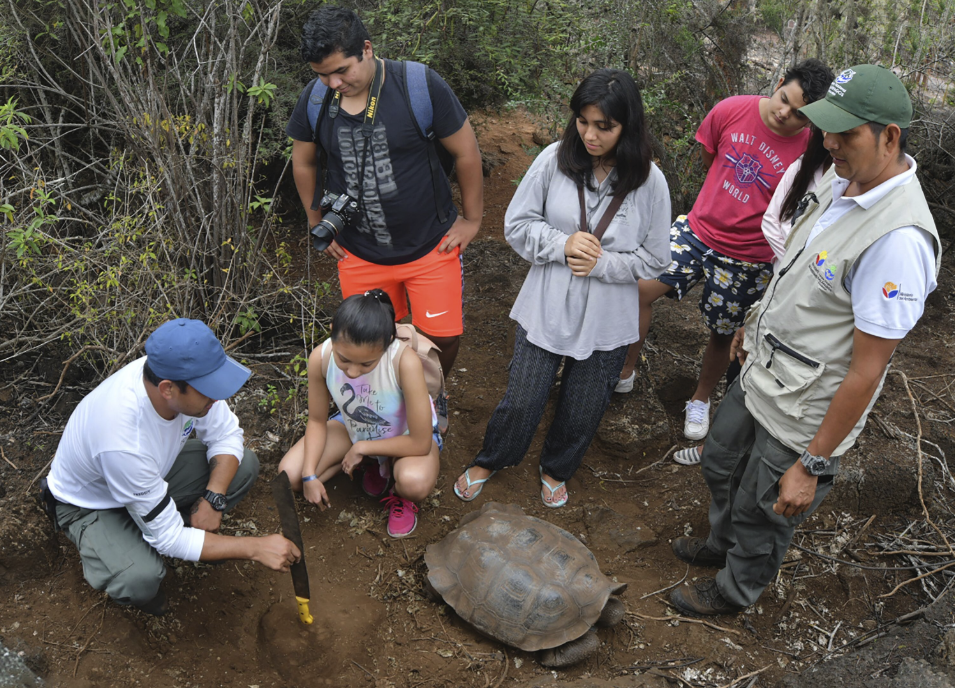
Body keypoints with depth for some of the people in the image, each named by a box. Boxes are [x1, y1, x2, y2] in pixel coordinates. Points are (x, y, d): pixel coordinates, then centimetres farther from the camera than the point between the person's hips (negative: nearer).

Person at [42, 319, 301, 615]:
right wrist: (256, 549, -31)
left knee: (245, 465, -13)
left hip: (153, 471, 6)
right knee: (141, 579, -32)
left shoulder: (184, 376, -27)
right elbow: (169, 539, -31)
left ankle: (187, 524, 10)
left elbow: (226, 435, -7)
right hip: (90, 503, -6)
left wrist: (213, 498, -23)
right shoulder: (124, 441, -42)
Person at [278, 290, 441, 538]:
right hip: (354, 428, 5)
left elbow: (420, 443, -31)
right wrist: (310, 476, -18)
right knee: (290, 474, -13)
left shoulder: (405, 362, -39)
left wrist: (362, 447, -22)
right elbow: (317, 421, -8)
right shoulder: (321, 358, -27)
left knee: (415, 482, -37)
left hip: (405, 436, -4)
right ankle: (371, 463, 11)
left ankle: (402, 497, 3)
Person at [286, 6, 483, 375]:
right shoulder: (313, 99, -6)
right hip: (358, 253, 3)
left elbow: (466, 152, -7)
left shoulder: (421, 86, -17)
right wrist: (317, 224, 15)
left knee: (443, 338, 1)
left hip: (430, 245, -2)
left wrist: (472, 219, -1)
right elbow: (303, 163, 12)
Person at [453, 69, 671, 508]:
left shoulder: (648, 182, -12)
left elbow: (654, 260, -4)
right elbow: (516, 225, -4)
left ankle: (556, 470, 49)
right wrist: (562, 244, -20)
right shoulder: (554, 160, -11)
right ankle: (490, 460, 43)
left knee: (582, 412, 17)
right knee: (521, 401, 11)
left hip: (606, 322, 1)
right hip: (546, 309, 0)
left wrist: (601, 263, -18)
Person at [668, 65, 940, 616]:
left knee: (763, 512, 16)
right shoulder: (843, 181, -4)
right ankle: (722, 545, 58)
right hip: (761, 373, 8)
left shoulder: (899, 240, -32)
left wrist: (812, 465, -22)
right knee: (721, 466, 28)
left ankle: (736, 590, 45)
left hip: (802, 415, -8)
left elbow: (866, 372, -28)